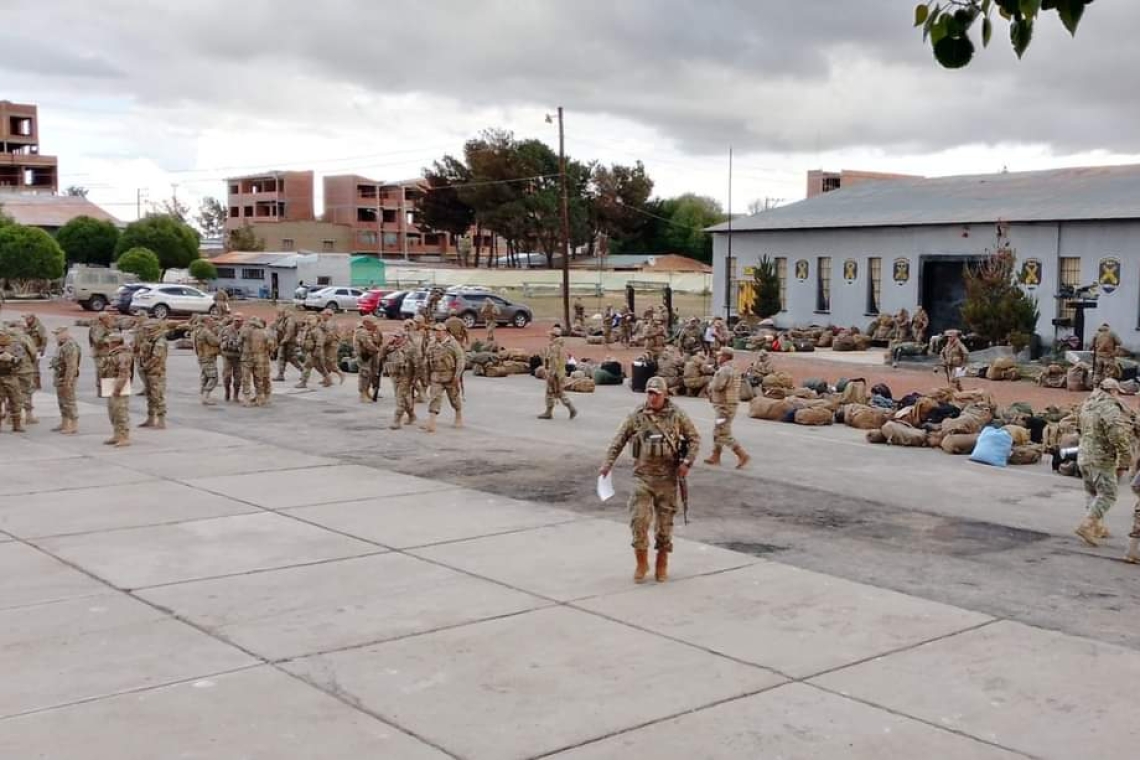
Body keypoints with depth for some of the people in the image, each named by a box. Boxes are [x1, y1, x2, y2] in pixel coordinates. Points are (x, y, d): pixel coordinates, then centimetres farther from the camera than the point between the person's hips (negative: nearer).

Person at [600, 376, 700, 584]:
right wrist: (607, 464, -5)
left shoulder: (677, 415, -2)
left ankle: (662, 564, 23)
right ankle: (641, 564, 11)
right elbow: (618, 441, 4)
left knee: (665, 522, 7)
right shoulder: (636, 416, -1)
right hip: (643, 476, 0)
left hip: (668, 478, 0)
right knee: (639, 520, -6)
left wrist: (687, 462, -8)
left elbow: (694, 438, 4)